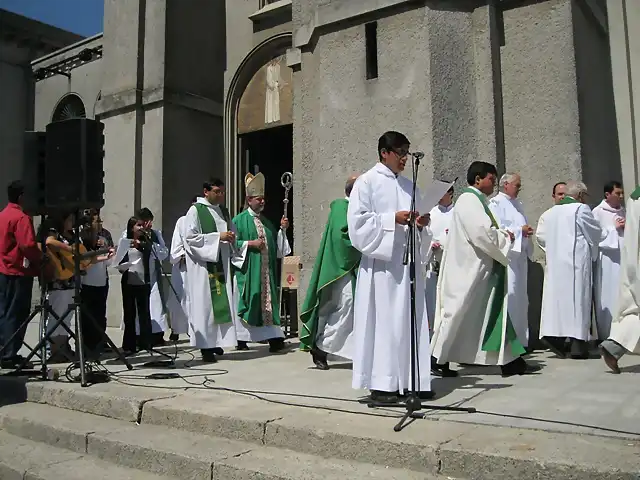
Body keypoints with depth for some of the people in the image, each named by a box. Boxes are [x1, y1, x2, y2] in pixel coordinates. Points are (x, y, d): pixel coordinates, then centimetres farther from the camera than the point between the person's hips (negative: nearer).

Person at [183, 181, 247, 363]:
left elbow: (232, 236, 22)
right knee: (205, 304, -7)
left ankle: (216, 342, 12)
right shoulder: (195, 210, -3)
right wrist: (218, 237, -15)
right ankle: (205, 347, -3)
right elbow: (190, 238, -12)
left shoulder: (223, 211, 16)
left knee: (222, 304, 3)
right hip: (203, 266, -6)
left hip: (221, 264, 6)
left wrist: (232, 238, -1)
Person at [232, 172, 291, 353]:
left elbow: (275, 245, 17)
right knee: (246, 301, -3)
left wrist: (282, 229, 4)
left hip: (266, 270, 5)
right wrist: (249, 244, -16)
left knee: (268, 300, 1)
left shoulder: (266, 222, 18)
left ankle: (274, 338, -1)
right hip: (247, 270, -5)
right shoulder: (239, 220, -1)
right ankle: (241, 338, 7)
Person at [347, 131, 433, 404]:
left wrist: (422, 223, -1)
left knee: (410, 318, 5)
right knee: (383, 319, -6)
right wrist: (392, 219, -16)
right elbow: (358, 220, -9)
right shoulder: (367, 182, 0)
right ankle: (381, 384, 1)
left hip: (409, 261, 6)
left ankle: (410, 381, 13)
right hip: (382, 262, -6)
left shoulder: (409, 185, 18)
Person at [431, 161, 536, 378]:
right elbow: (482, 233, -24)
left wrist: (502, 234, 4)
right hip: (469, 270, -10)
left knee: (494, 315, 8)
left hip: (481, 270, 10)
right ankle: (438, 359, 8)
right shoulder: (469, 201, -14)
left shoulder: (477, 200, 17)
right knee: (459, 312, -2)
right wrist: (505, 236, -8)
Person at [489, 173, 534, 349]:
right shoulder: (496, 203, -5)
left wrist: (527, 231, 2)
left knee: (520, 297, 9)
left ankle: (520, 337, 16)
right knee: (509, 296, -12)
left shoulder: (518, 204, 19)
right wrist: (520, 230, -13)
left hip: (520, 255, 8)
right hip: (506, 255, -8)